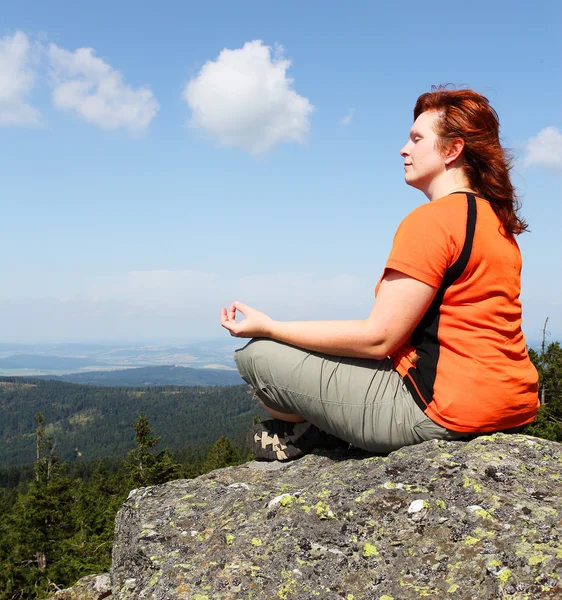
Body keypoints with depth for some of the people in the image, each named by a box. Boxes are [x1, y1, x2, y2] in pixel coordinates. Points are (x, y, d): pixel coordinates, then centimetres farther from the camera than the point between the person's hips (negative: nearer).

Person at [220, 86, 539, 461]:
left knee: (257, 354, -3)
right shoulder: (499, 222, 13)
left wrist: (269, 327, -9)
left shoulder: (431, 220, -16)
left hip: (442, 412, -10)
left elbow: (377, 337, -18)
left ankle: (309, 431, 18)